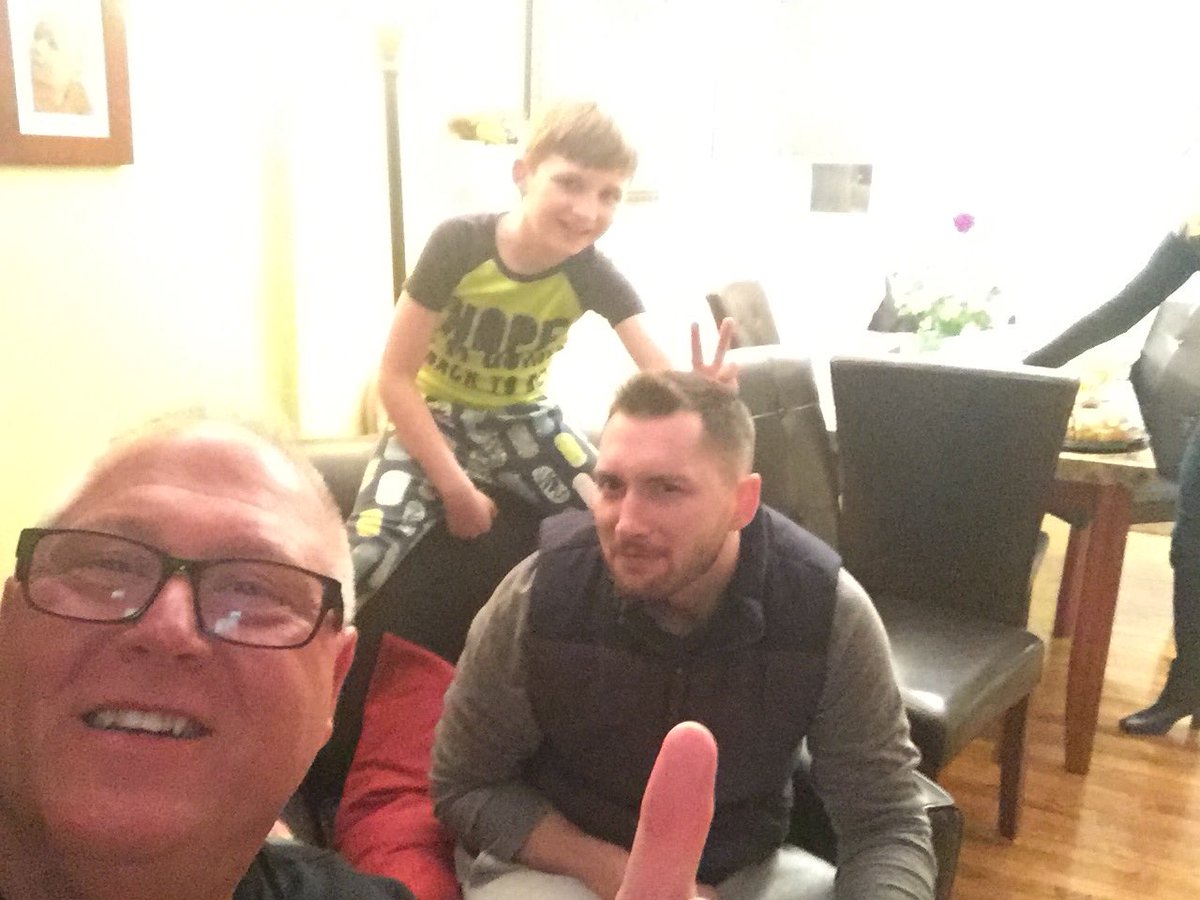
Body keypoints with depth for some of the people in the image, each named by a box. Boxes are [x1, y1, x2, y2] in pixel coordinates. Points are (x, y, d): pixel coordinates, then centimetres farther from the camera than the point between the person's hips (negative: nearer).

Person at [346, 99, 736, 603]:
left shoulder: (592, 275, -15)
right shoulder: (459, 244, -22)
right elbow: (396, 377, -18)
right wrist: (455, 486, -22)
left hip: (522, 420, 3)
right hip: (434, 418, -2)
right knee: (361, 561, -27)